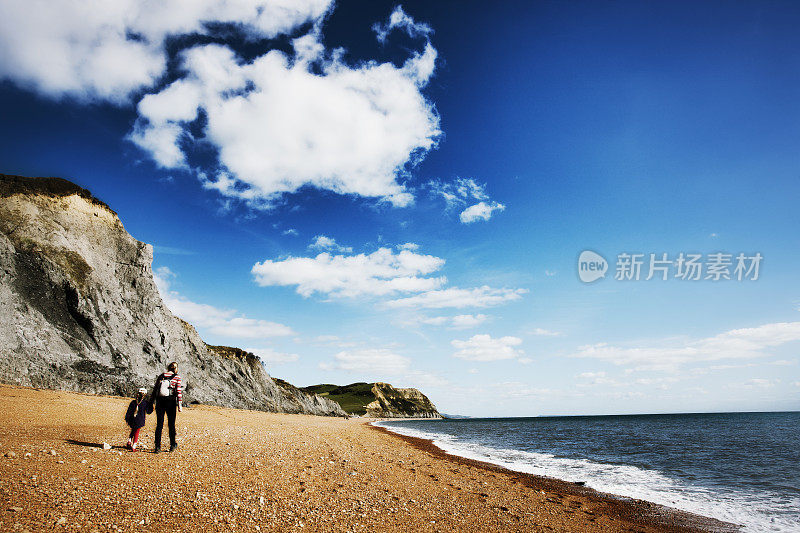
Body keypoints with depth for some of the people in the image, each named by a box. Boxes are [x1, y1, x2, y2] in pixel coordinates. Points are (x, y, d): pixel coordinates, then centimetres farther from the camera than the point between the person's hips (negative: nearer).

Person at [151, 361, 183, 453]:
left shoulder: (161, 376, 6)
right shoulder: (177, 377, -2)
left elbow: (154, 390, 6)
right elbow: (179, 391, -9)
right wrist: (180, 405, -8)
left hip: (160, 402, 2)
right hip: (170, 403, -2)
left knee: (159, 425, 7)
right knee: (171, 424, 10)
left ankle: (157, 447, 5)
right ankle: (173, 445, 18)